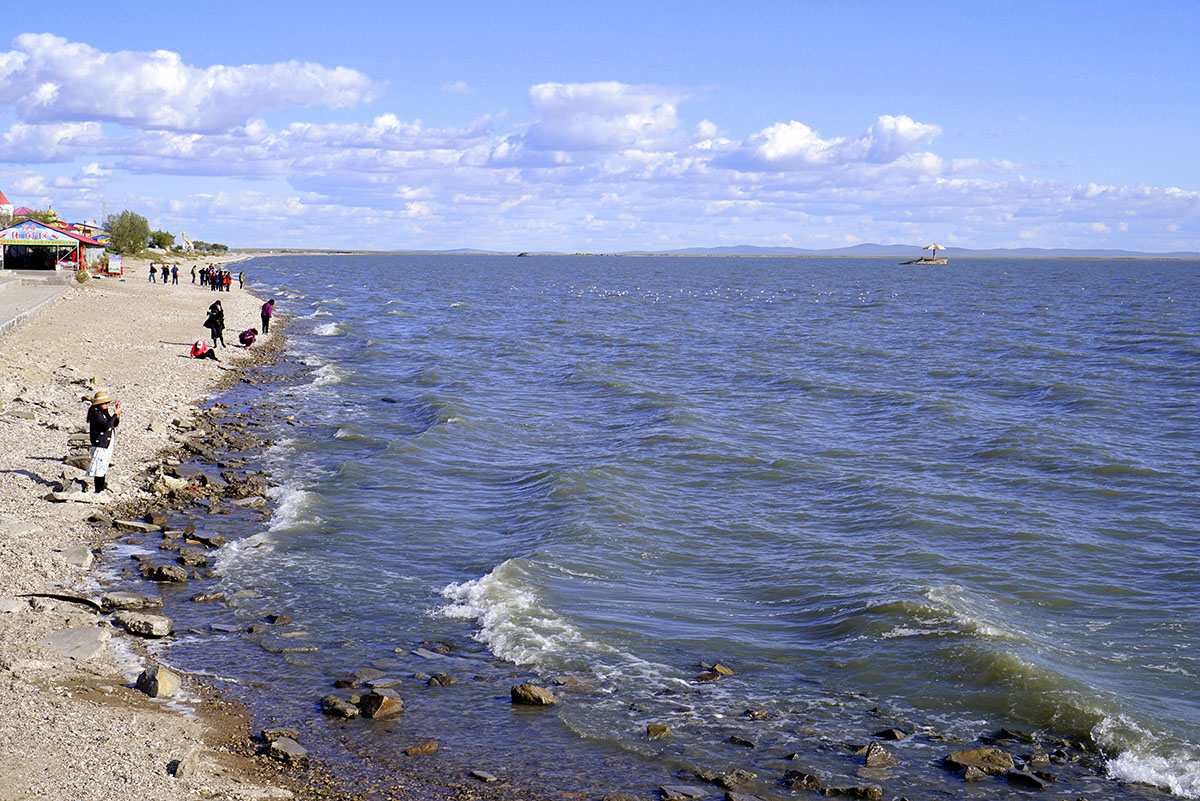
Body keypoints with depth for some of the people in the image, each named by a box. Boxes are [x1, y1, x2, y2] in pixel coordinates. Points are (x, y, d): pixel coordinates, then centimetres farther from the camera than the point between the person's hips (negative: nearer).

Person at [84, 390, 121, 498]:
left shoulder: (105, 412, 13)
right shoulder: (96, 414, -16)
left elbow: (113, 425, 19)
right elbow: (106, 425, -26)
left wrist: (117, 418, 0)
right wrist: (115, 414, -22)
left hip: (107, 444, 10)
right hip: (100, 444, -10)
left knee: (104, 468, 15)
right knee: (100, 468, -6)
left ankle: (102, 489, 24)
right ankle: (98, 491, -2)